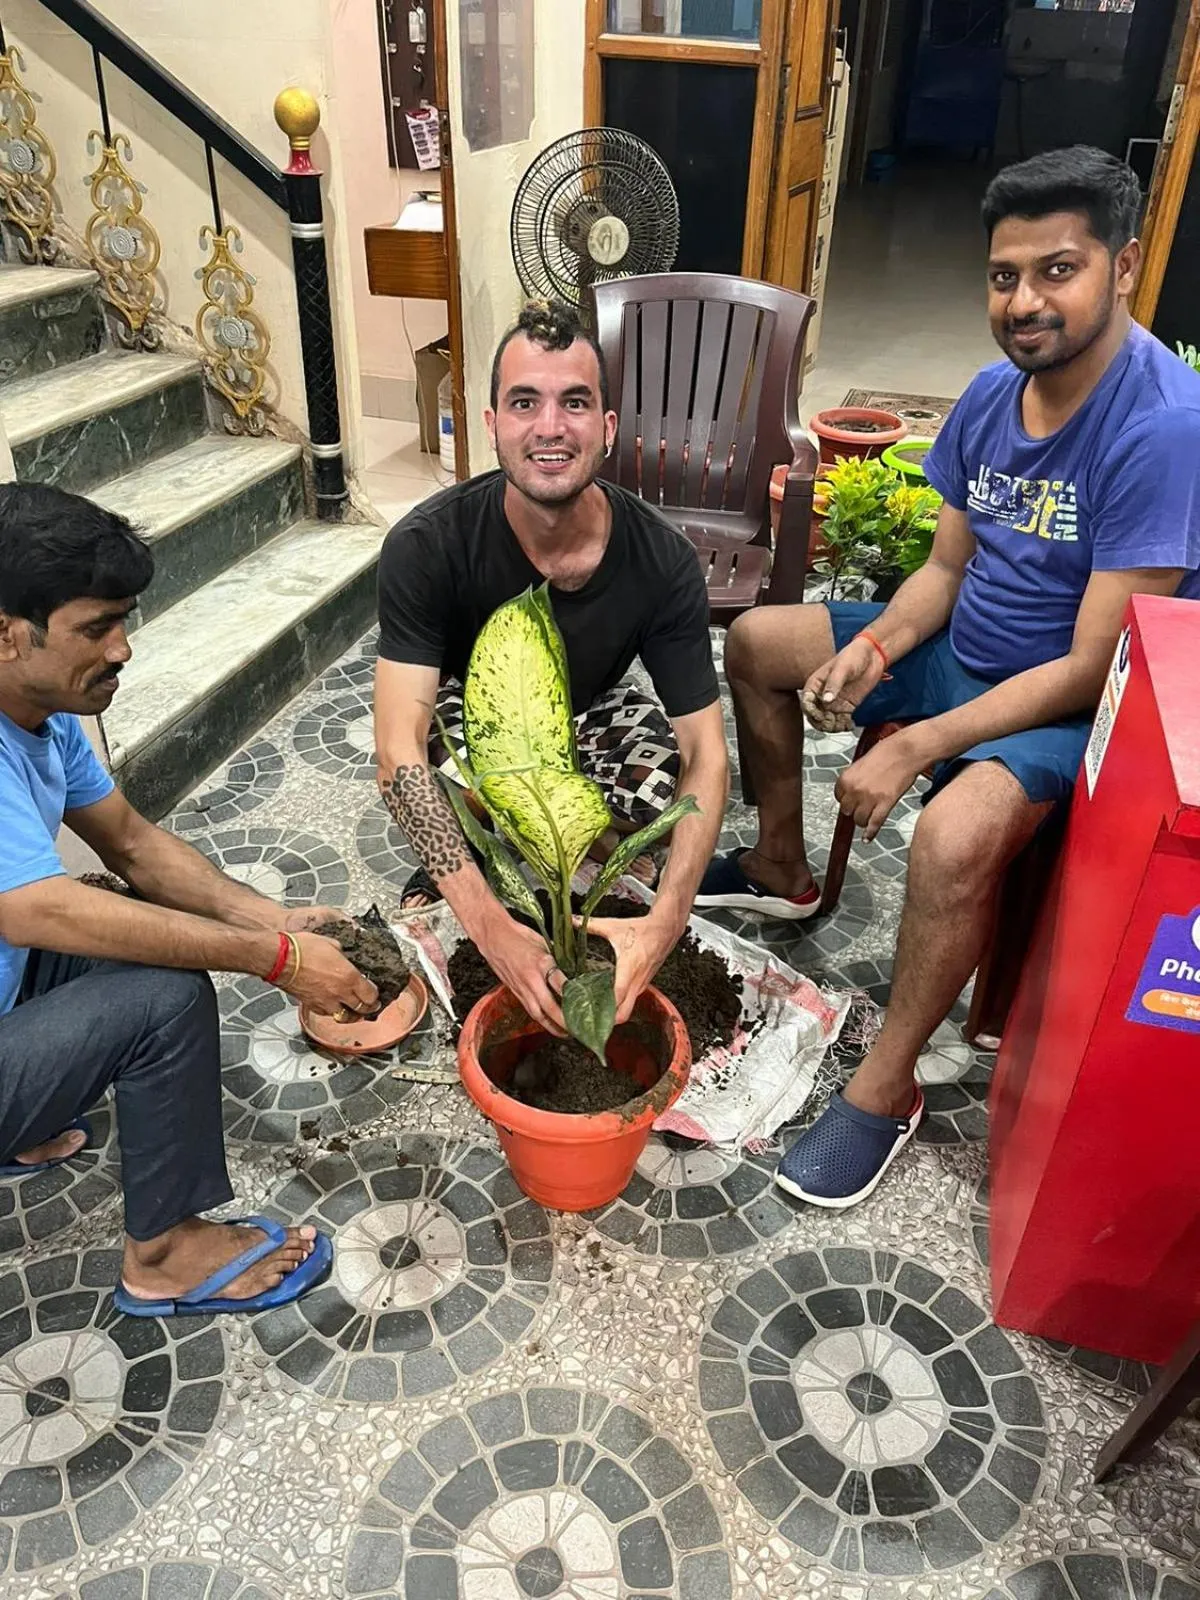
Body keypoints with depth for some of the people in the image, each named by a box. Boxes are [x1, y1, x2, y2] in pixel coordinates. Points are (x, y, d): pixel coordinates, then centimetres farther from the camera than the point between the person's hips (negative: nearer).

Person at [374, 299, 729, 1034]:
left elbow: (706, 753, -27)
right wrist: (492, 927, -48)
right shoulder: (426, 547, -31)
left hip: (588, 709, 2)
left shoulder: (662, 559, -26)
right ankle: (445, 872, -1)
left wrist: (665, 923, -43)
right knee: (447, 754, -37)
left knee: (664, 773, -31)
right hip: (471, 708, -1)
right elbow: (400, 750, -37)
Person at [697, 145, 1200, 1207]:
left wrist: (917, 747, -28)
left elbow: (1092, 671, -27)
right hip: (961, 653, 8)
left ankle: (885, 1088, -11)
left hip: (1070, 710, -8)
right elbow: (949, 566, 7)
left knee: (953, 834, -37)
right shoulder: (995, 394, -1)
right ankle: (782, 869, 26)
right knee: (757, 642, 9)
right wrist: (873, 647, -13)